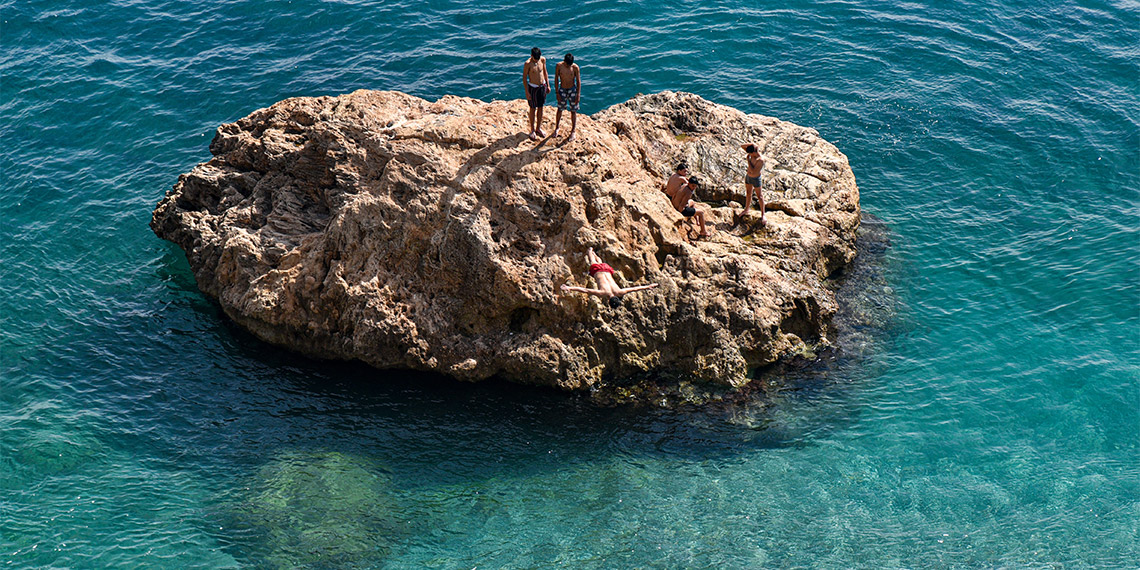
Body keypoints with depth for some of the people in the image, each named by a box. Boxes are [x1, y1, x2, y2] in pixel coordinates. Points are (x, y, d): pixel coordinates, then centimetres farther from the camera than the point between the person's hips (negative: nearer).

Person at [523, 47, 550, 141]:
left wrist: (548, 85, 10)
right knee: (533, 109, 6)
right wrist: (527, 92, -15)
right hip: (533, 87, -4)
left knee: (540, 107, 14)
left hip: (543, 86, 4)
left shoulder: (543, 60, -6)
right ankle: (532, 130, 18)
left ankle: (538, 128, 28)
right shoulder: (528, 64, -19)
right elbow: (524, 78, -13)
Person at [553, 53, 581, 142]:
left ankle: (572, 133, 16)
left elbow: (578, 81, -8)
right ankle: (556, 128, 36)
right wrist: (557, 93, -5)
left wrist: (578, 94, -10)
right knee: (560, 109, 14)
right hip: (562, 90, 1)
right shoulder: (559, 66, -14)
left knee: (573, 111, 5)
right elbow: (556, 79, -4)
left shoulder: (575, 67, -17)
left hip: (572, 90, -1)